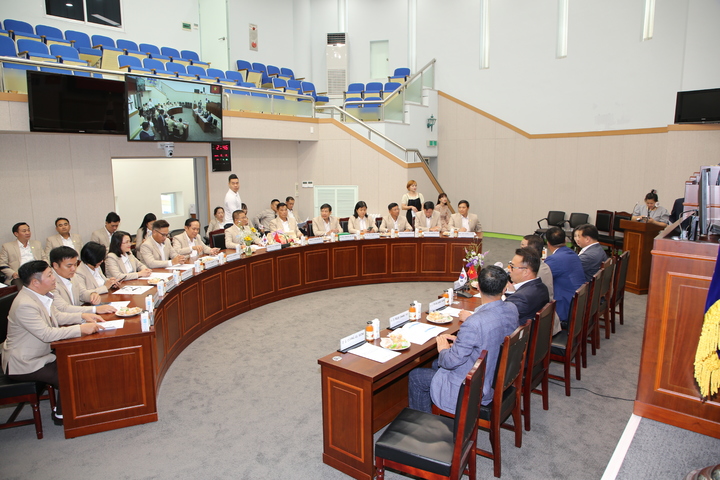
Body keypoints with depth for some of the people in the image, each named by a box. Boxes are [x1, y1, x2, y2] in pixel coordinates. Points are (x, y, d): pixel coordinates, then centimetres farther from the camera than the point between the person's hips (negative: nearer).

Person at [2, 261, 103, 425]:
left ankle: (63, 406, 18)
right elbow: (47, 334, -32)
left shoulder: (39, 295, 0)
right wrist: (81, 329, -31)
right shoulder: (24, 305, -29)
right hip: (23, 364, -9)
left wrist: (83, 316, -3)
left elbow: (57, 316, 12)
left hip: (40, 354, 9)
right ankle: (61, 415, 8)